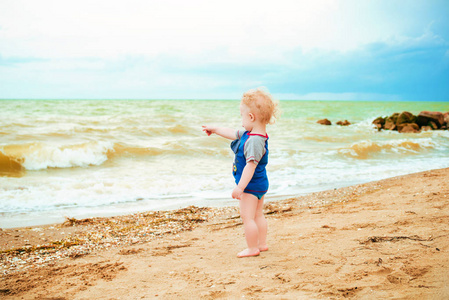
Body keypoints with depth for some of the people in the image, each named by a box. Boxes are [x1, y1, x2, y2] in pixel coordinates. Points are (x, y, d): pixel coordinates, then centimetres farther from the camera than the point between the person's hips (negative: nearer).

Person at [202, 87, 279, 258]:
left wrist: (240, 187, -30)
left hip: (251, 184, -11)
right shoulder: (249, 134, 5)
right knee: (258, 215, 18)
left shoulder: (254, 141, -28)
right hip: (260, 184, 11)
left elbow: (251, 165, -31)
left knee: (247, 216, -3)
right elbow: (234, 134, 21)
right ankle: (262, 243, 29)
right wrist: (215, 130, 30)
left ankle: (252, 248, 5)